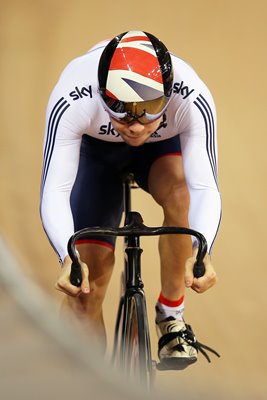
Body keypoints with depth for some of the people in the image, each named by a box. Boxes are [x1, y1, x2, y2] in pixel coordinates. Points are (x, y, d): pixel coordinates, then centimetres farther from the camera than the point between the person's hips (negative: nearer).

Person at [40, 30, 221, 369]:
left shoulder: (193, 100, -39)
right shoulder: (72, 100, -41)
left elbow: (205, 188, -42)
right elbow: (54, 192, -42)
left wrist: (202, 253, -60)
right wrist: (68, 259, -58)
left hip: (161, 148, 0)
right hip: (95, 150, 0)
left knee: (180, 194, -34)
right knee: (86, 282, -8)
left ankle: (171, 315, -14)